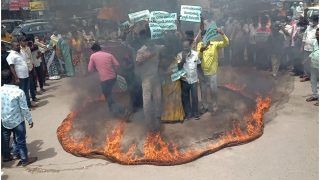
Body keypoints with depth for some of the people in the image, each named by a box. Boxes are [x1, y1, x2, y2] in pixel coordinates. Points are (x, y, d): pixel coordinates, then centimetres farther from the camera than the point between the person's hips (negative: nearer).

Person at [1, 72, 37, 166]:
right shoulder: (19, 91, -21)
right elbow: (24, 108, -16)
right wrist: (30, 120, -5)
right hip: (17, 120, -5)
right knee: (20, 140, 8)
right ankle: (24, 159, 19)